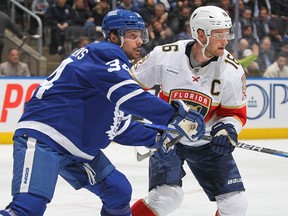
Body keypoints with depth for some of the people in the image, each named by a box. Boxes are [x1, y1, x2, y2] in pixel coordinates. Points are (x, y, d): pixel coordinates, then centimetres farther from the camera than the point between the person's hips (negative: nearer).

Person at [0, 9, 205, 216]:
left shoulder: (117, 67, 18)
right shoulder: (105, 54, -11)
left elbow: (118, 125, 24)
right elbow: (129, 95, -28)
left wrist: (155, 139, 15)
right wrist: (175, 114, -28)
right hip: (41, 137, -11)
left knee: (119, 191, 11)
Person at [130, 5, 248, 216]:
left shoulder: (232, 71, -14)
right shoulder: (165, 55, -18)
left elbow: (236, 113, -4)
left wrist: (226, 131, -23)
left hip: (207, 143, 3)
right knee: (167, 196, -22)